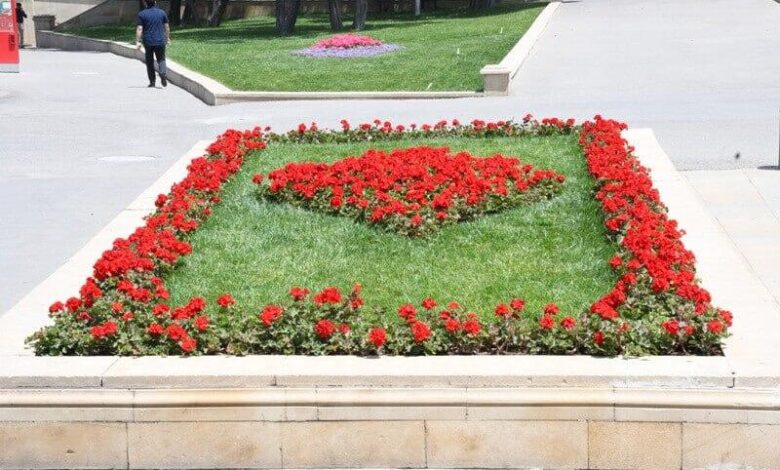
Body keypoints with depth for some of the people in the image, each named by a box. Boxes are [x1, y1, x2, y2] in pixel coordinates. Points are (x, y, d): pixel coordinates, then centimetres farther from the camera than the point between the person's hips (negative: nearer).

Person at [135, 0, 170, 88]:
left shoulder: (142, 14, -4)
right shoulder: (162, 13, 3)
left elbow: (139, 29, -9)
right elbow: (166, 27, 8)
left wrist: (138, 41, -8)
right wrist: (168, 38, 19)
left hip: (148, 42, -1)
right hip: (160, 41, 1)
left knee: (150, 62, 10)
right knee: (161, 60, 9)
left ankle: (152, 82, 10)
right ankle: (163, 74, -18)